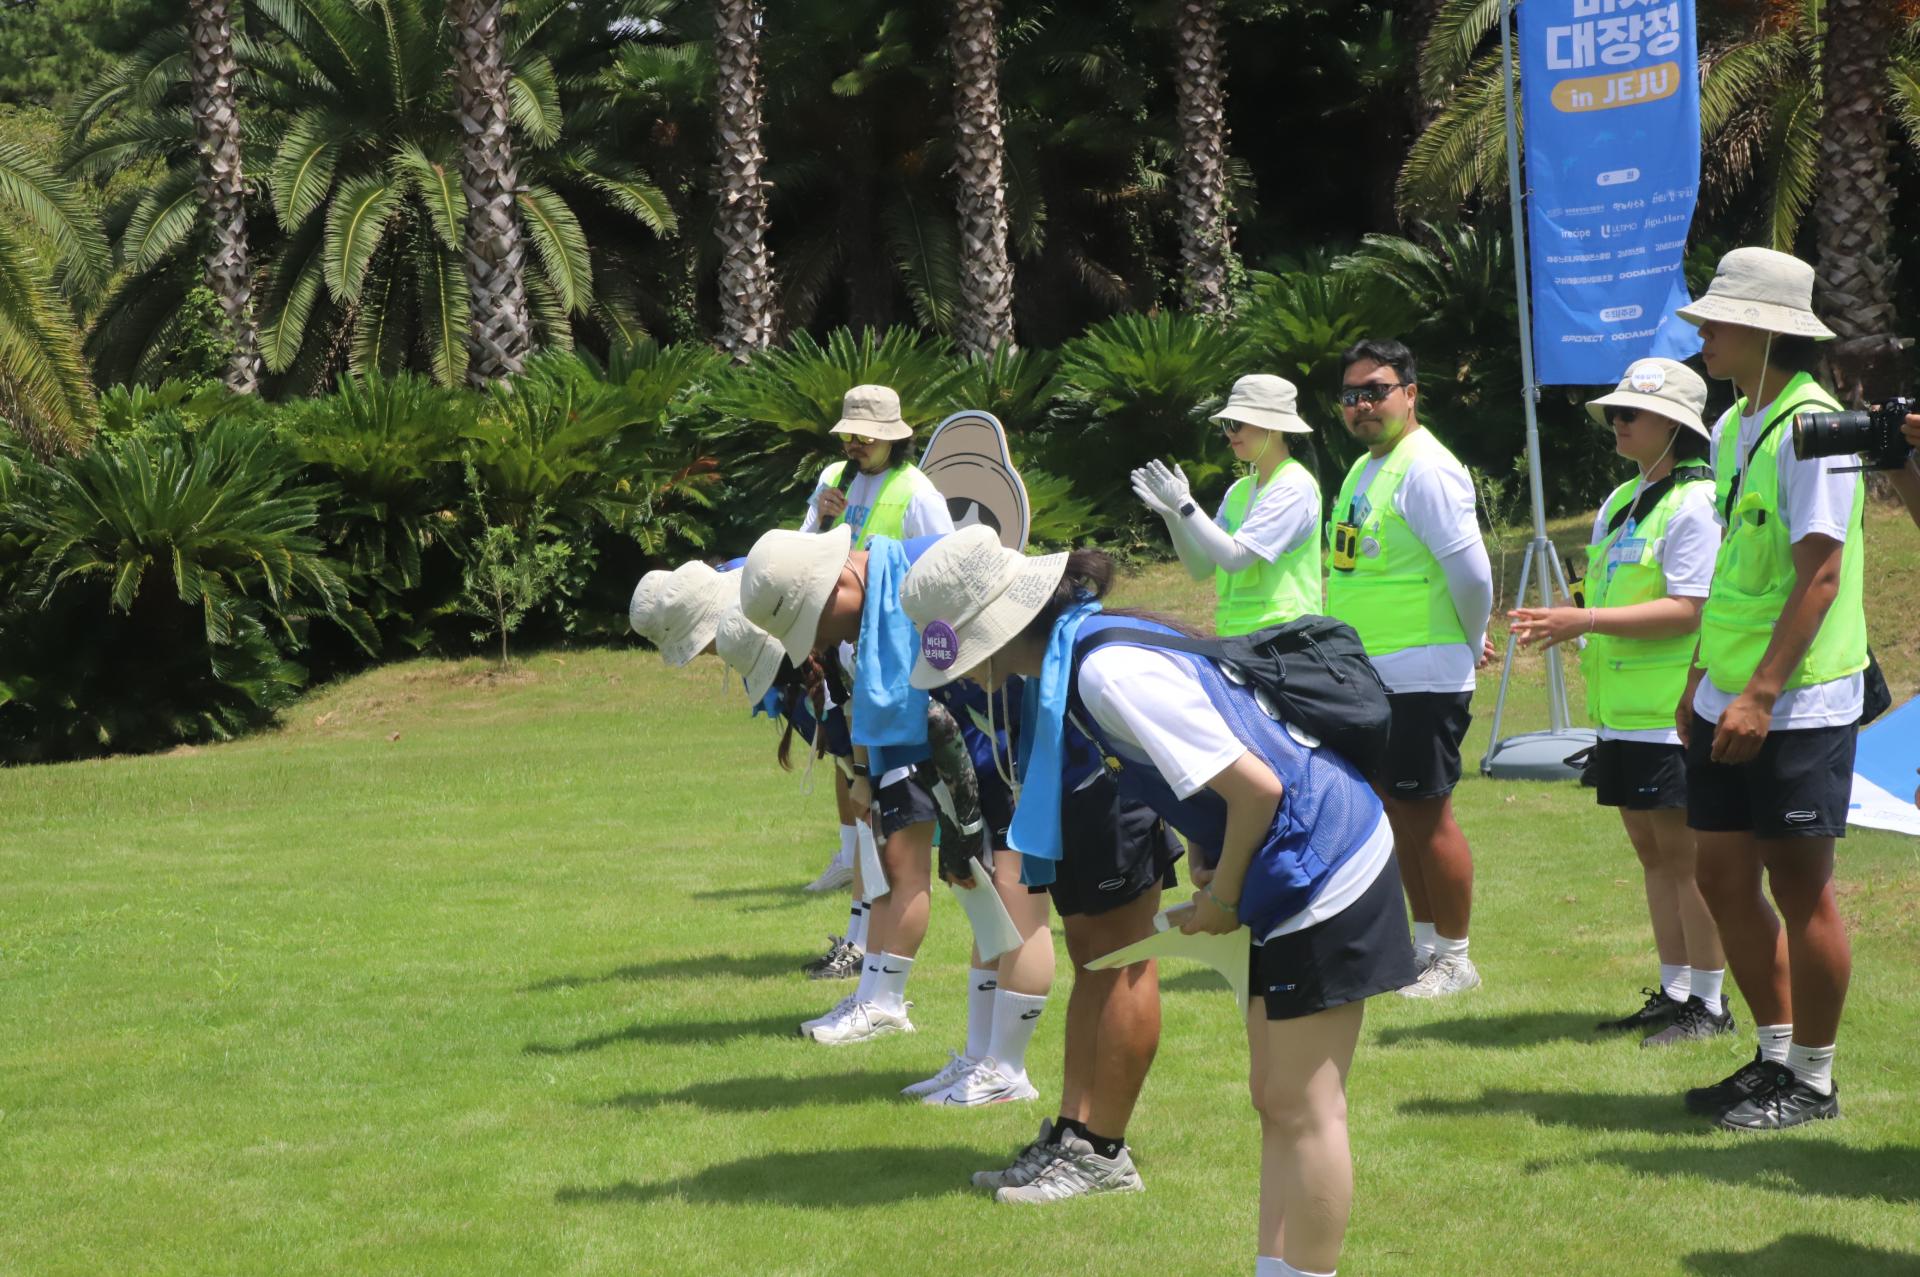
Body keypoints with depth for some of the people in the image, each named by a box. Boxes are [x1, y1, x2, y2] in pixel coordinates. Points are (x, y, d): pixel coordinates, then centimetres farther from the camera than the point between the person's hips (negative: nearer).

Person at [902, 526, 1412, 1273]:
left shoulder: (1106, 673, -25)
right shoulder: (1085, 644, 6)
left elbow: (1256, 786, -26)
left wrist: (1222, 896, -11)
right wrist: (1208, 868, 8)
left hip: (1323, 869, -10)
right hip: (1300, 870, 10)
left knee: (1303, 1108, -3)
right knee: (1277, 1102, 13)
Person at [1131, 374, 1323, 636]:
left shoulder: (1295, 488, -8)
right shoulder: (1240, 490, 17)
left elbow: (1234, 557, -18)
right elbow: (1200, 569, 15)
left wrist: (1184, 504, -14)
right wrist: (1171, 515, 2)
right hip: (1232, 637, 7)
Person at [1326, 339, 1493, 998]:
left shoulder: (1425, 470, -16)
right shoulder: (1363, 471, 15)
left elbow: (1471, 571, -20)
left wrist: (1471, 643, -6)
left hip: (1423, 679, -9)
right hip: (1372, 677, 9)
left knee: (1425, 814, -4)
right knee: (1396, 810, 14)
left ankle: (1455, 960, 4)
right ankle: (1424, 944, 23)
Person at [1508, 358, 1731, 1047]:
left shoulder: (1695, 504, -13)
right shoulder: (1619, 503, 16)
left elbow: (1686, 610, -20)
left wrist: (1585, 620, -24)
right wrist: (1560, 623, 5)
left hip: (1674, 711, -9)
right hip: (1625, 712, 9)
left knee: (1684, 852, -5)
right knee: (1651, 850, 13)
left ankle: (1707, 1002, 2)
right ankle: (1674, 990, 20)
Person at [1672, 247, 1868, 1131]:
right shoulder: (1733, 429, 12)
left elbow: (1820, 575, -20)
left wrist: (1761, 694, -24)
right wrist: (1703, 678, 18)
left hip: (1798, 702, -9)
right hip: (1731, 697, 9)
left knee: (1800, 887, -2)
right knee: (1724, 875, 11)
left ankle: (1813, 1081, 8)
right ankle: (1776, 1055, 23)